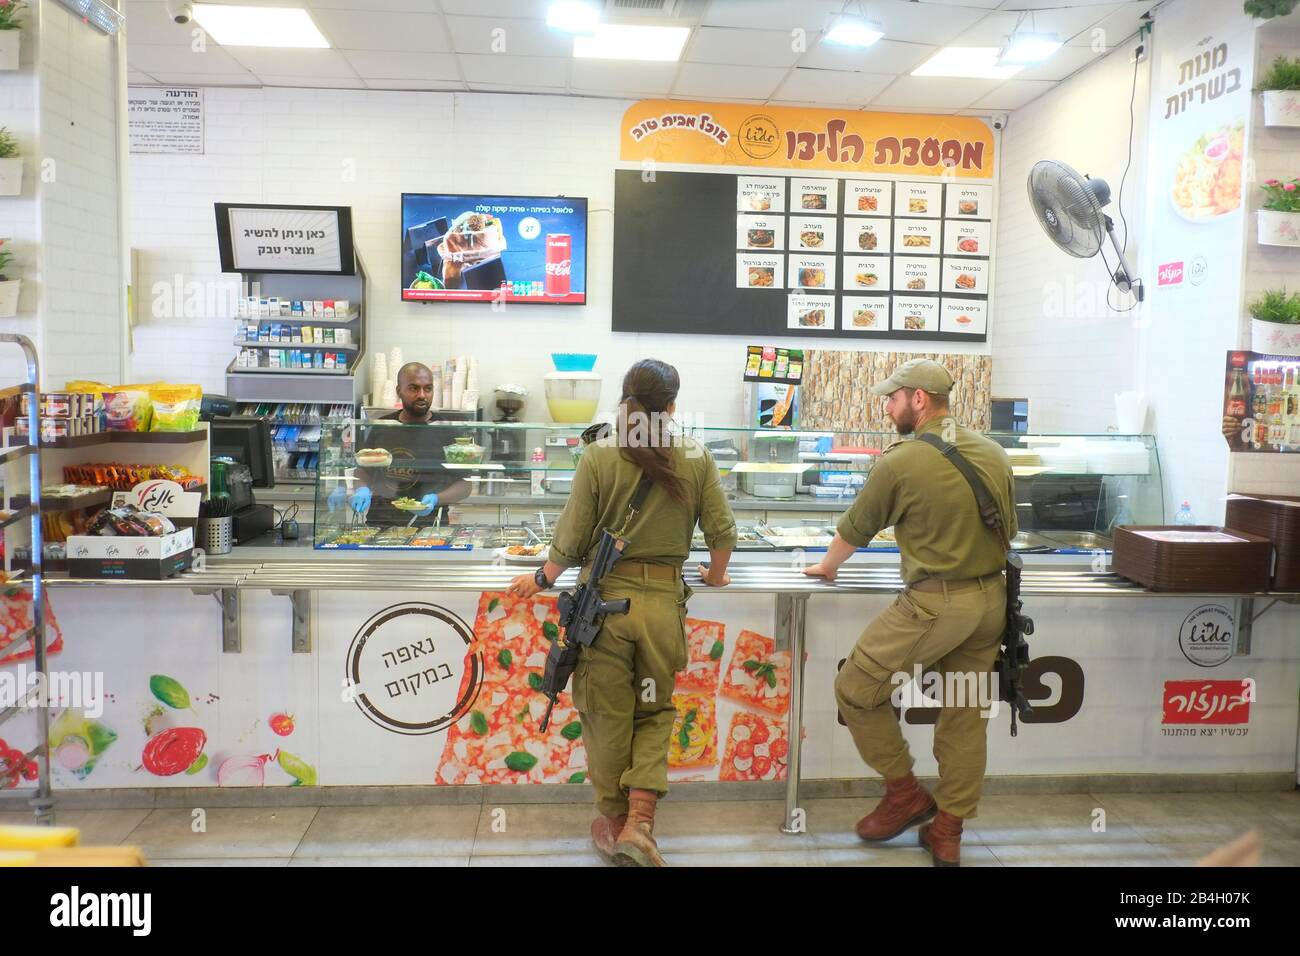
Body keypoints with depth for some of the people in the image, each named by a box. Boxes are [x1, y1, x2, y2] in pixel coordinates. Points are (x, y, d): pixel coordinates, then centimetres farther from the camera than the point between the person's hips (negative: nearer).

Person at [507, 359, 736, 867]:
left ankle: (614, 822, 28)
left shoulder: (599, 456, -6)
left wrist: (542, 578, 14)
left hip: (605, 598, -1)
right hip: (664, 600, 1)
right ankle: (639, 823, 8)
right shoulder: (696, 457, -2)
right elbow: (722, 531, 1)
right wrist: (717, 574, 22)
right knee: (654, 712, 18)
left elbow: (572, 541, -4)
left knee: (607, 715, 13)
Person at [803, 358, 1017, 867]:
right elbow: (1007, 529, 18)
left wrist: (827, 566, 21)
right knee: (965, 714, 14)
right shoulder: (993, 454, 7)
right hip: (992, 599, 8)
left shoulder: (899, 461, -12)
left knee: (856, 690, 7)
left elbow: (855, 528, 2)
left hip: (933, 604, -7)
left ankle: (905, 792, 18)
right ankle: (947, 833, 24)